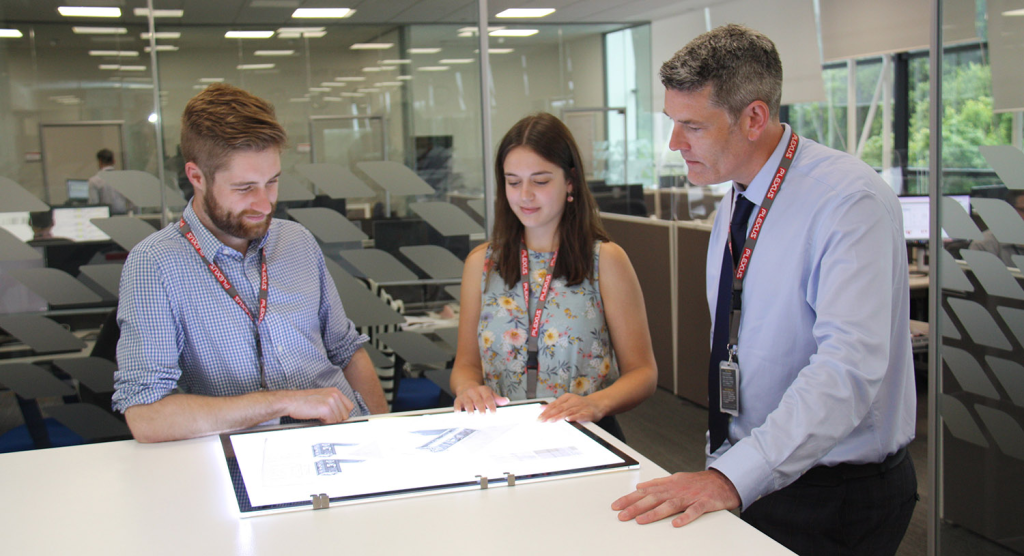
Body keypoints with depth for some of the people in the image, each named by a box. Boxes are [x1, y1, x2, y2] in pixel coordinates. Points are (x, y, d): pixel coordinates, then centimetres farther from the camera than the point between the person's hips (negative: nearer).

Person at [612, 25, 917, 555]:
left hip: (838, 496, -6)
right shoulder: (734, 205, 6)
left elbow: (848, 367, -30)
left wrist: (734, 477, -35)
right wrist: (721, 465, 9)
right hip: (756, 479, 7)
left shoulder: (849, 200, -19)